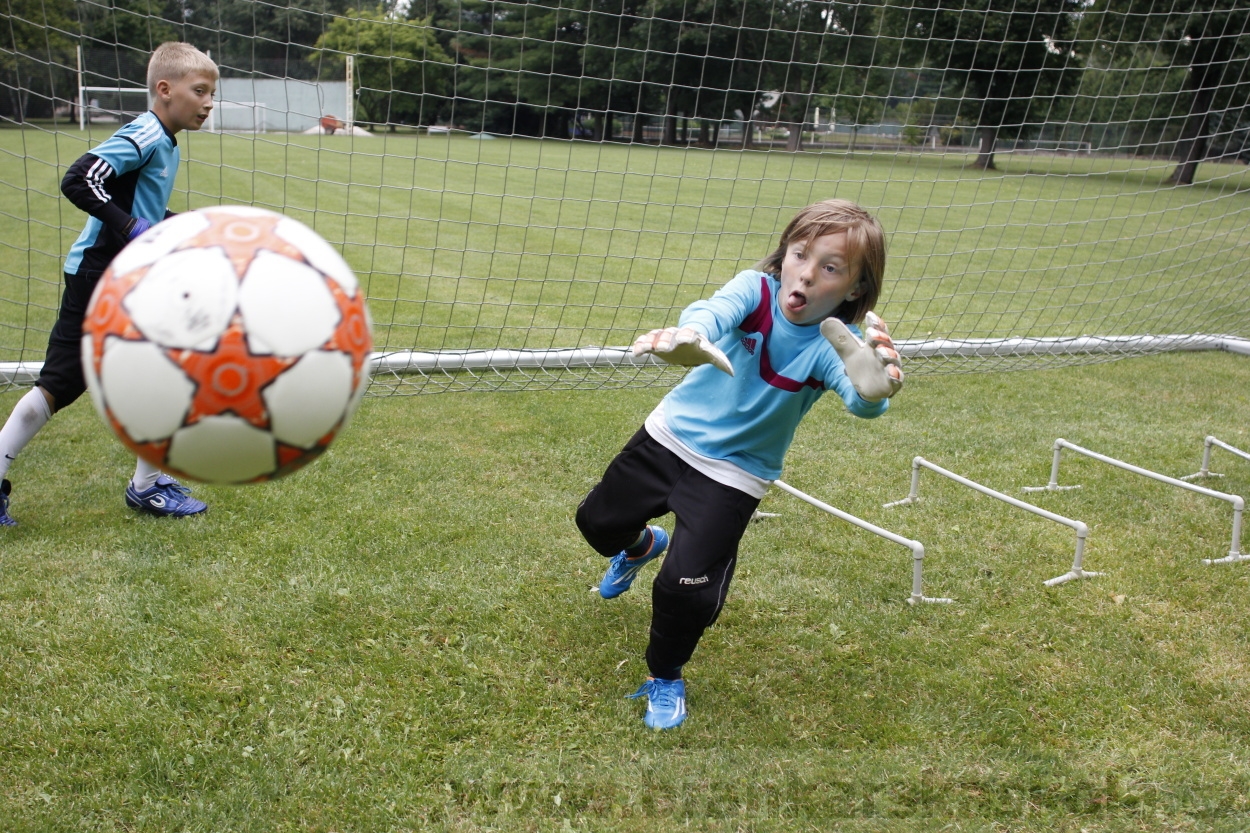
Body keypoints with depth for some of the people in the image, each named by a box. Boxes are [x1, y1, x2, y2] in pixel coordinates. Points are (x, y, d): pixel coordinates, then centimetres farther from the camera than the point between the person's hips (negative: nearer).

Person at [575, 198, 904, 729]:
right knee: (597, 523, 17)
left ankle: (665, 679, 18)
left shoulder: (833, 346, -22)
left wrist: (872, 390, -70)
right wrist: (690, 335, -66)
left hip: (732, 476, -2)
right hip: (670, 434, 3)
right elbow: (714, 311, -41)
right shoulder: (756, 288, -18)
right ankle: (641, 546, 55)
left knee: (686, 588, -14)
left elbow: (859, 402, -44)